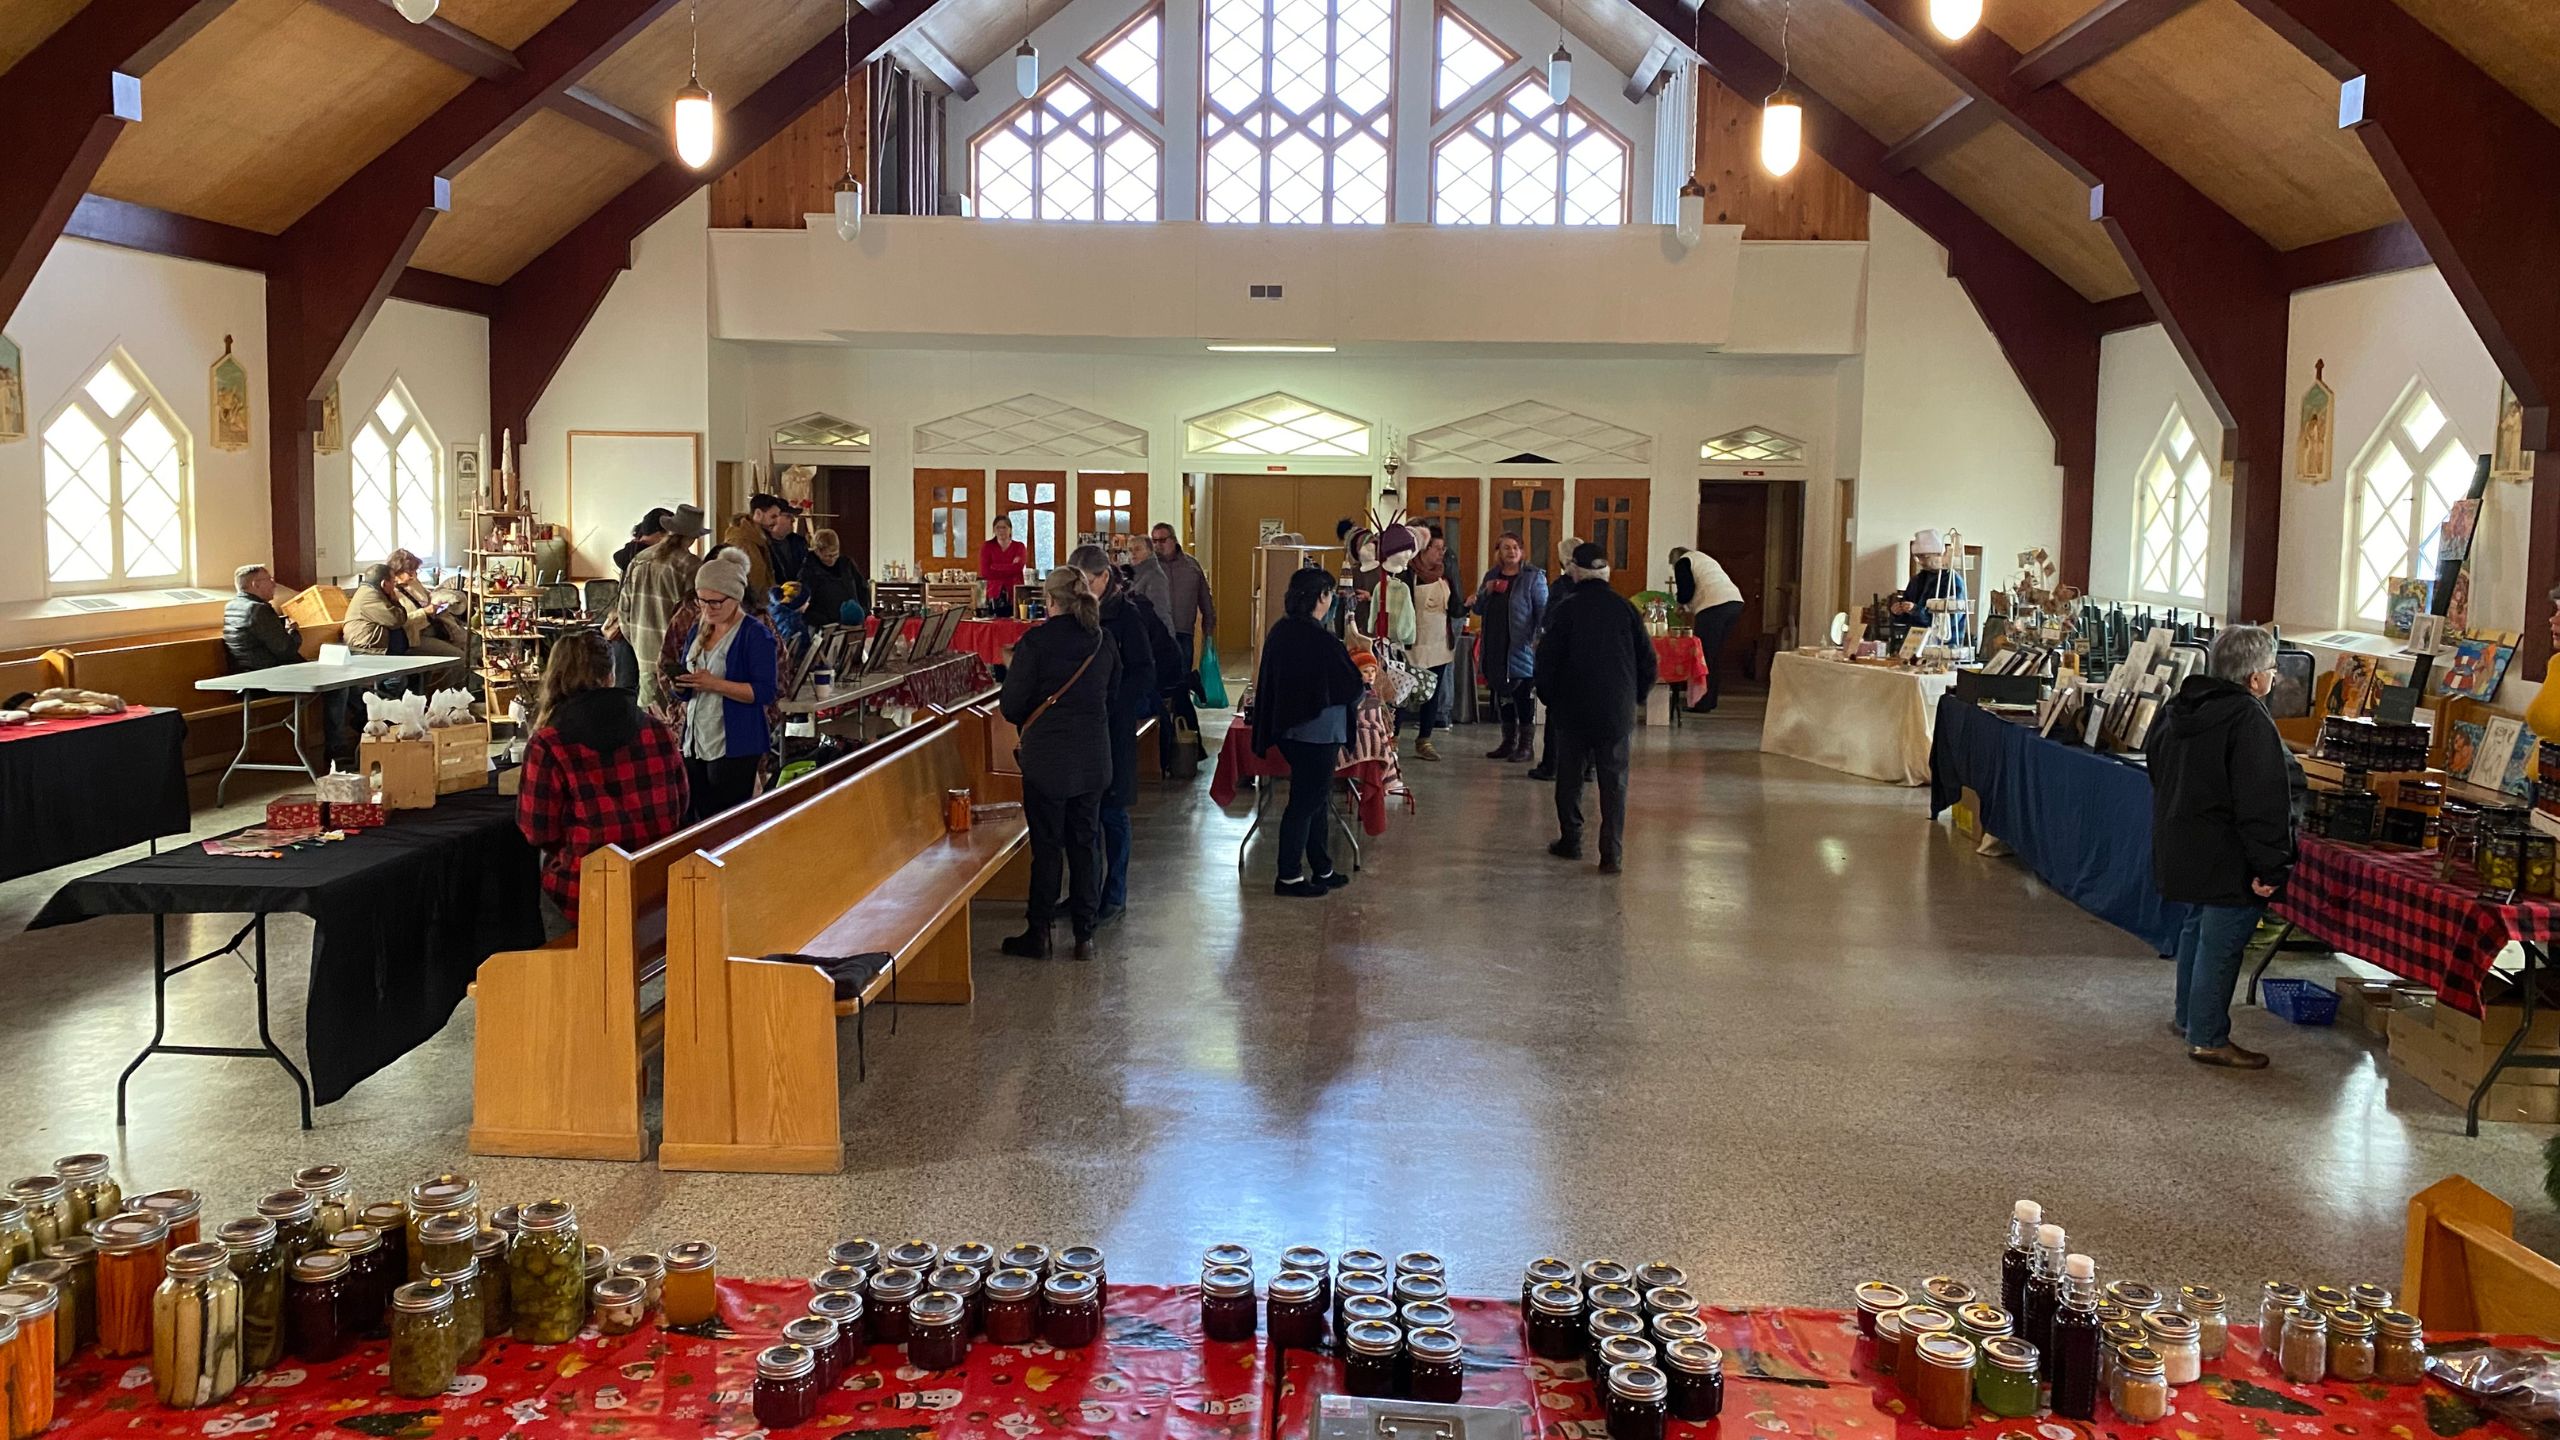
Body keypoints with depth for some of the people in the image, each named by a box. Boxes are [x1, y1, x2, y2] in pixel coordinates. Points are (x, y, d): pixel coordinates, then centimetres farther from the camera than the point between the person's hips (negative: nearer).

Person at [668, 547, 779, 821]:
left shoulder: (755, 634, -10)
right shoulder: (697, 630, 12)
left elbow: (764, 693, -17)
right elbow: (686, 693, 17)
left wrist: (714, 684, -24)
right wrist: (679, 684, -7)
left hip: (735, 747, -7)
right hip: (695, 743, 7)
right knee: (700, 820, 12)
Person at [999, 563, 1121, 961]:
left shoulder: (1035, 641, -14)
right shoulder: (1103, 641, 2)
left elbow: (1011, 707, -11)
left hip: (1047, 758, -4)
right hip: (1094, 758, 4)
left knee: (1046, 845, 4)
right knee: (1086, 842, 10)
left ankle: (1039, 933, 12)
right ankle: (1085, 935, 15)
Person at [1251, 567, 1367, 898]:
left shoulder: (1279, 631, 3)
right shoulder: (1322, 640, -22)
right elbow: (1351, 686, -14)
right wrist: (1363, 686, 9)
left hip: (1287, 729, 8)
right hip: (1317, 732, -8)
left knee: (1314, 799, 19)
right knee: (1305, 802, 2)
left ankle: (1322, 870, 29)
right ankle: (1289, 877, 9)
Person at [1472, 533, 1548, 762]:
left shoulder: (1533, 577, -1)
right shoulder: (1491, 576, 14)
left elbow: (1543, 610, -6)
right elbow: (1477, 609, 16)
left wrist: (1542, 637, -19)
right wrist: (1485, 591, -4)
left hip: (1522, 647, -5)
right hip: (1496, 647, 5)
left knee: (1524, 696, -3)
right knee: (1503, 695, 12)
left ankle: (1526, 744, 4)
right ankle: (1508, 741, 22)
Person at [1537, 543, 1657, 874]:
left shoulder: (1565, 609, -7)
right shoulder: (1625, 608, 0)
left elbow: (1547, 659, -7)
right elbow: (1647, 658, 3)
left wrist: (1548, 697, 8)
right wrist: (1637, 696, 16)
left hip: (1573, 710, -1)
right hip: (1617, 711, 2)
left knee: (1569, 778, 13)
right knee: (1614, 782, 3)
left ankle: (1570, 841, 19)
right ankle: (1612, 854, -2)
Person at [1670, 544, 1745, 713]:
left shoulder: (1682, 562, 6)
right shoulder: (1703, 558, 33)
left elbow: (1686, 592, -5)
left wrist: (1680, 601, 15)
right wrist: (1689, 608, 29)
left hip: (1715, 606, -8)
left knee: (1704, 654, -3)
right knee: (1716, 654, 15)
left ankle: (1703, 705, -4)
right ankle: (1711, 701, 18)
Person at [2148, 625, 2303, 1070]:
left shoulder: (2178, 711, 8)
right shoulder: (2249, 721, -21)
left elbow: (2161, 779, 21)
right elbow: (2265, 803, -24)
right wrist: (2269, 867, -22)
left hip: (2181, 847, 9)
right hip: (2228, 860, -9)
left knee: (2197, 929, 23)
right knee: (2221, 943, -1)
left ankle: (2188, 1017, 35)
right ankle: (2207, 1038, 5)